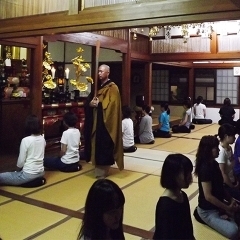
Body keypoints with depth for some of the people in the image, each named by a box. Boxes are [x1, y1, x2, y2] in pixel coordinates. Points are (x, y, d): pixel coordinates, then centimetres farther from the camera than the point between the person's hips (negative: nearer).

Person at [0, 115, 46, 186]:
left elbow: (21, 161, -11)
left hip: (28, 174, -7)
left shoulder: (26, 140, -15)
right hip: (40, 172, 7)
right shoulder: (42, 139, 3)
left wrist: (17, 170, 10)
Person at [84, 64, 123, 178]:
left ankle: (102, 171, 3)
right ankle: (101, 168, 21)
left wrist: (98, 104, -19)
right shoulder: (99, 87, 16)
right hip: (97, 121, 8)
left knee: (104, 146, -5)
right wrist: (91, 103, -9)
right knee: (98, 145, 11)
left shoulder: (112, 87, -8)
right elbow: (89, 100, 14)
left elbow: (112, 105, -18)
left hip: (106, 122, -8)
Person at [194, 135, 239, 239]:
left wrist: (231, 199, -3)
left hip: (218, 205, 9)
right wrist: (227, 208, -17)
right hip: (208, 210, -8)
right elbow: (208, 196, -25)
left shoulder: (214, 164, 2)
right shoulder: (205, 168, -25)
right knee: (233, 232, -23)